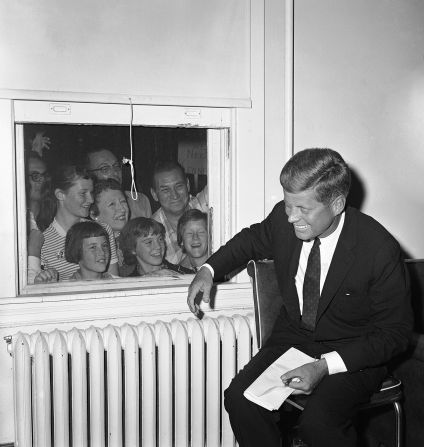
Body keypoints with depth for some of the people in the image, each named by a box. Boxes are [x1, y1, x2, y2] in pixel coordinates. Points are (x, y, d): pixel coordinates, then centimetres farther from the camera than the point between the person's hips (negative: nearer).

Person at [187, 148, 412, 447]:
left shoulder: (380, 250, -24)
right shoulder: (283, 218, -11)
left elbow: (394, 332, -16)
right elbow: (254, 239, 14)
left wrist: (325, 367, -27)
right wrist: (209, 270, -3)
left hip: (354, 354, -4)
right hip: (293, 338, 5)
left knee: (317, 423, -29)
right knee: (240, 398, -18)